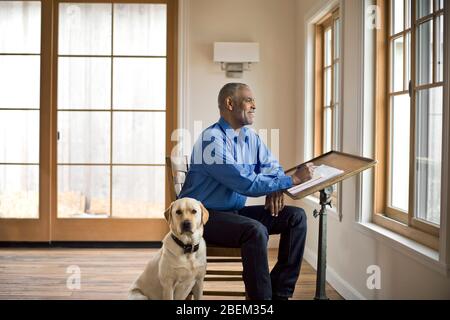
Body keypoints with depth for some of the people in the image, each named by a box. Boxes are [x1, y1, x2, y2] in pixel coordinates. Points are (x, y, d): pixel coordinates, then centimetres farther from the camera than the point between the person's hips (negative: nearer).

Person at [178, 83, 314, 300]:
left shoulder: (251, 138, 10)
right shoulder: (212, 139, -19)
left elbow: (272, 167, 13)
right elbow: (246, 183, -26)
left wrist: (276, 188, -12)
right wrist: (292, 180, -22)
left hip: (235, 211, 9)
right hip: (204, 216, -9)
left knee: (296, 216, -3)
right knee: (255, 230, -35)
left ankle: (280, 292, -5)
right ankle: (261, 295, -21)